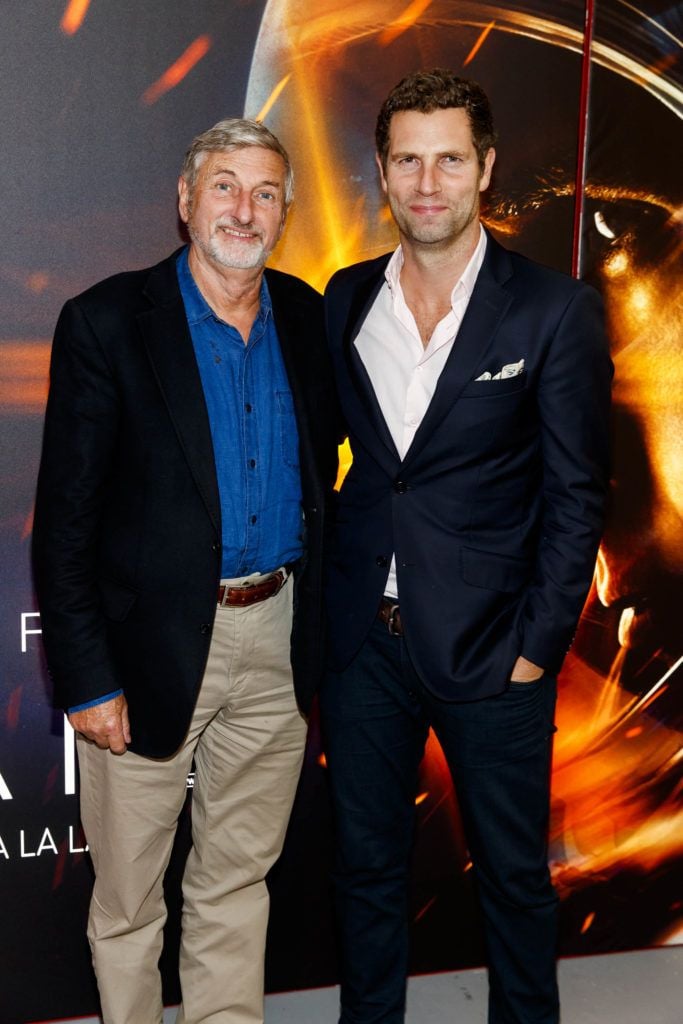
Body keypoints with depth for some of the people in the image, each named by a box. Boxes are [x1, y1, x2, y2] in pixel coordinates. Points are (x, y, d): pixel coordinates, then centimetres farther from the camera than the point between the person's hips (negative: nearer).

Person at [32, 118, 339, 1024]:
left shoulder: (309, 319, 5)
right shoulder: (107, 322, -9)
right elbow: (64, 521, -10)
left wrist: (319, 632, 7)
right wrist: (86, 679, -12)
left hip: (279, 644, 4)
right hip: (153, 647, -4)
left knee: (239, 880, 19)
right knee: (129, 897, 12)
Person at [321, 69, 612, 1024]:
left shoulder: (556, 310, -7)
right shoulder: (346, 300, 5)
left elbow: (577, 496, -7)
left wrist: (537, 645, -10)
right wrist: (318, 607, 3)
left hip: (490, 647, -3)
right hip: (361, 638, 4)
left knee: (514, 872, 14)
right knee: (366, 863, 17)